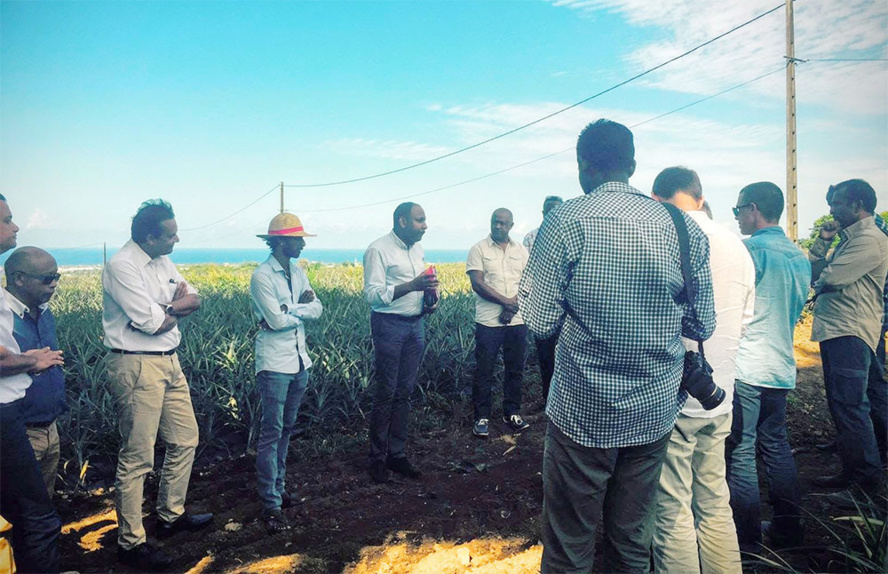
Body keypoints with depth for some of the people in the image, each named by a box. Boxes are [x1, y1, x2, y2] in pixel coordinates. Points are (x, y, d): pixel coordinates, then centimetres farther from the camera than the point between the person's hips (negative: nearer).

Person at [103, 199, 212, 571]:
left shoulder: (162, 262, 10)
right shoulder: (122, 266, -16)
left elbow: (195, 301, 7)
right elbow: (151, 323, -21)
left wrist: (167, 307, -12)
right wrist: (177, 309, 0)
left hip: (169, 363, 9)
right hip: (137, 368, -9)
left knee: (185, 440, 17)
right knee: (137, 458, 0)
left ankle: (171, 515, 35)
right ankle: (130, 543, 14)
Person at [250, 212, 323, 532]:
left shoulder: (297, 272, 9)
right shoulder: (262, 276, -12)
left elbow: (317, 309, 2)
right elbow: (277, 320, -19)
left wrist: (290, 309, -14)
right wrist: (302, 308, -4)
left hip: (300, 361, 7)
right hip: (275, 364, -7)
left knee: (286, 429, 15)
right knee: (272, 433, -3)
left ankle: (278, 488, 29)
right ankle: (271, 504, 4)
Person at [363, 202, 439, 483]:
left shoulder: (418, 249, 14)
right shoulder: (378, 249, -11)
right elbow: (373, 294, -18)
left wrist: (429, 301, 3)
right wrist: (412, 285, -26)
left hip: (415, 324, 7)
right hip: (389, 325, -7)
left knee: (405, 393, 10)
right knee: (386, 394, 0)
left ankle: (398, 454, 21)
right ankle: (378, 457, 14)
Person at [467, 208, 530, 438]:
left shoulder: (521, 250, 10)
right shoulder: (478, 249, -2)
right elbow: (477, 283, -11)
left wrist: (514, 306, -13)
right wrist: (506, 301, -17)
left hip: (517, 320, 4)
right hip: (488, 322, -4)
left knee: (515, 369, 11)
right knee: (484, 371, 3)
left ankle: (512, 413, 26)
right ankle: (481, 417, 14)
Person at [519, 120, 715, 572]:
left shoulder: (565, 222, -12)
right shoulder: (685, 228, -1)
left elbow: (541, 324, -12)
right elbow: (702, 326, 4)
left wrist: (525, 288, 7)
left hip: (583, 413, -4)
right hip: (655, 412, 4)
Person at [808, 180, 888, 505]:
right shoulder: (850, 239, 21)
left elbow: (831, 277, -19)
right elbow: (818, 273, 19)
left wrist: (818, 279, 1)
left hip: (851, 335, -11)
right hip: (835, 332, 11)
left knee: (850, 408, -7)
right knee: (841, 406, 15)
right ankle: (851, 473, 26)